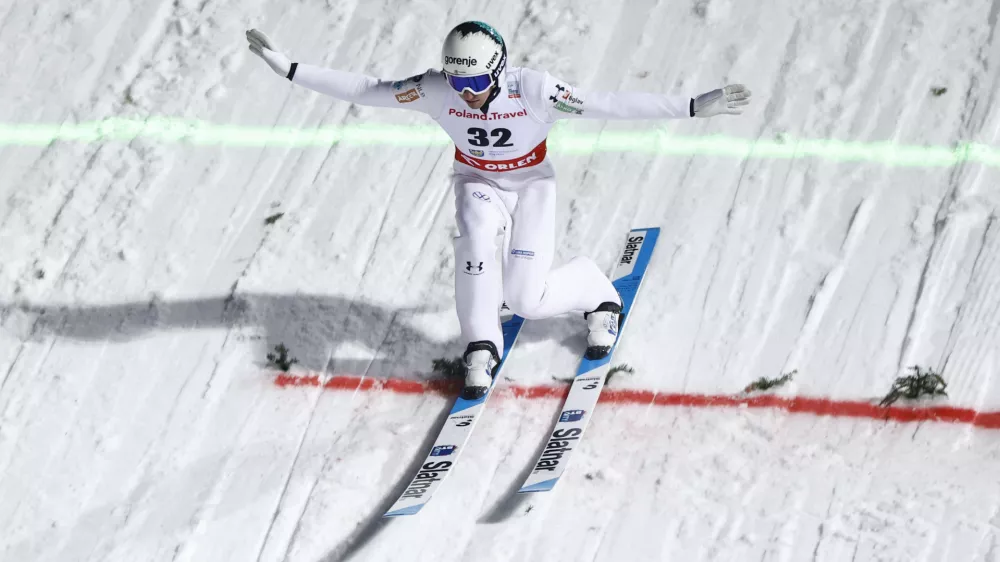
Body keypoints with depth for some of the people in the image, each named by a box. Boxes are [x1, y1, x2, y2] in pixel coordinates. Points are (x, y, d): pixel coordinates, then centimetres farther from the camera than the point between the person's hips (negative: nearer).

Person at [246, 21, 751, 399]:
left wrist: (694, 108, -35)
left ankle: (596, 292, 21)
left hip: (531, 185, -2)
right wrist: (288, 69, -20)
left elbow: (609, 104, -31)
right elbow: (365, 90, -16)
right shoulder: (435, 90, -22)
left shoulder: (533, 90, -30)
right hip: (478, 182, 2)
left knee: (526, 299, -13)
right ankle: (481, 346, -17)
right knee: (478, 228, -33)